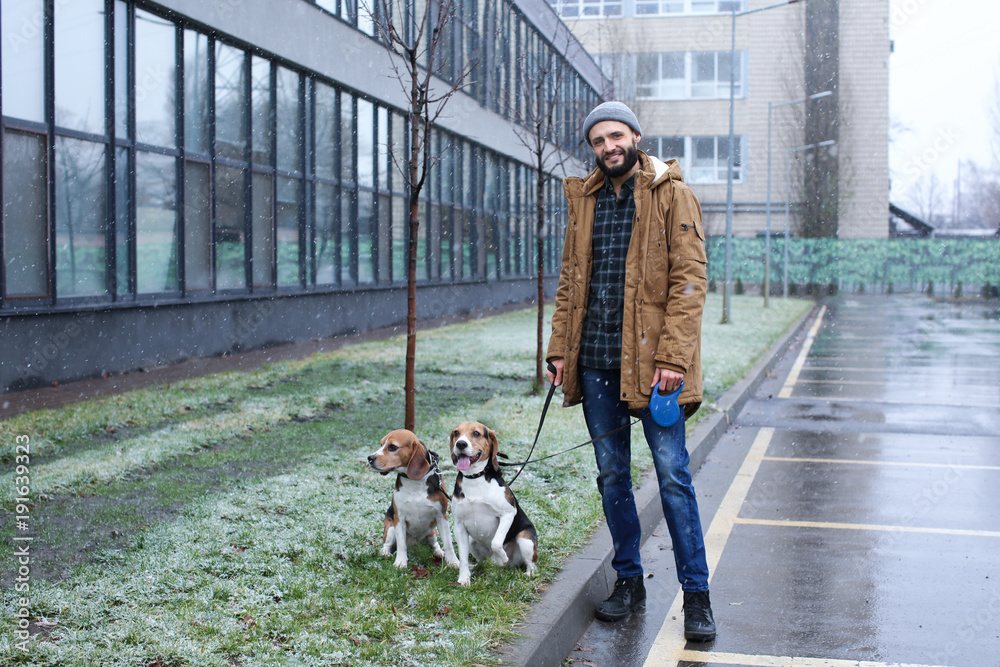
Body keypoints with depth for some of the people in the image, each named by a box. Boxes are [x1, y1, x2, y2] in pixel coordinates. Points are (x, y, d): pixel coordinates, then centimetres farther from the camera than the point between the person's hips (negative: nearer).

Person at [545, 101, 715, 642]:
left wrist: (673, 356, -17)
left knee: (672, 476, -3)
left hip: (650, 359, -5)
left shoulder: (672, 195, -3)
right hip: (595, 360, 5)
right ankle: (628, 582, 24)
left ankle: (696, 596, 6)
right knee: (611, 475, 11)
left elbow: (689, 278, -9)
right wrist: (560, 348, 7)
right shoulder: (584, 200, 14)